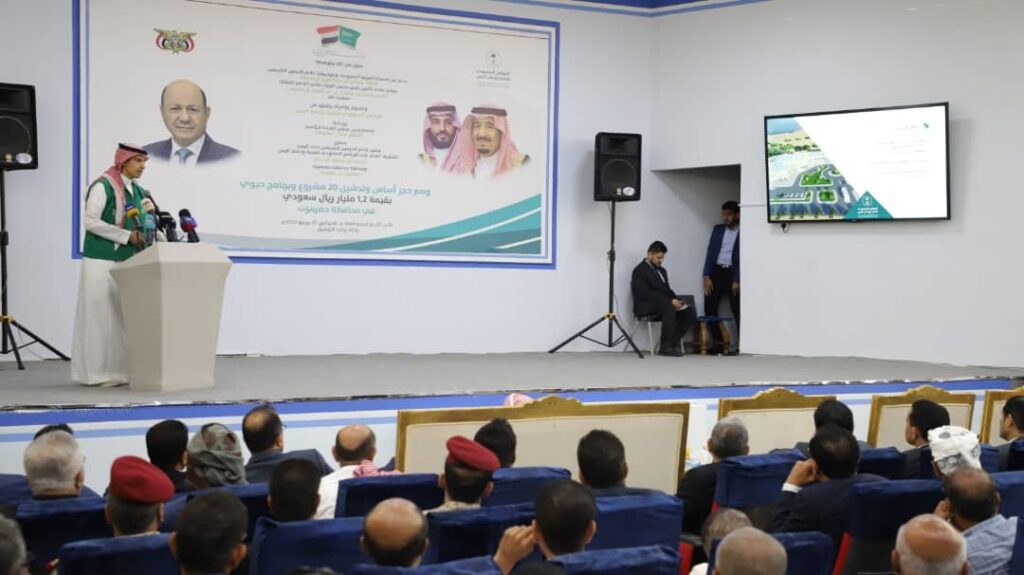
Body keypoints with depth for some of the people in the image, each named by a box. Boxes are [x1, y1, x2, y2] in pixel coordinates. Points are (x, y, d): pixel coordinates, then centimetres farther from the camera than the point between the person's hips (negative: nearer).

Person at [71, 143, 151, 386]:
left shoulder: (137, 191, 12)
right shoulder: (103, 186, -10)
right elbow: (90, 221, -17)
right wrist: (127, 236, -18)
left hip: (126, 261, 7)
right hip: (101, 261, -7)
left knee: (121, 315, 7)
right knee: (100, 314, -4)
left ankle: (118, 369, 11)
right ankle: (96, 373, 0)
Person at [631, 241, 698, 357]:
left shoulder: (661, 271, 20)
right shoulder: (639, 271, -8)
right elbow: (646, 294, -19)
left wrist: (676, 300, -4)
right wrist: (670, 302, -25)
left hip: (663, 305, 8)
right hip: (645, 306, -8)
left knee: (690, 312, -13)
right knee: (669, 309, -37)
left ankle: (672, 343, -12)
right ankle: (665, 347, -30)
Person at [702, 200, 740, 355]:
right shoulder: (717, 229, 12)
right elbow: (710, 252, 8)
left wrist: (737, 280, -15)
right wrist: (706, 276, -2)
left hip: (733, 273, -4)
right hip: (716, 271, 4)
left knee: (737, 310, -6)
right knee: (709, 308, -1)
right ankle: (718, 342, 9)